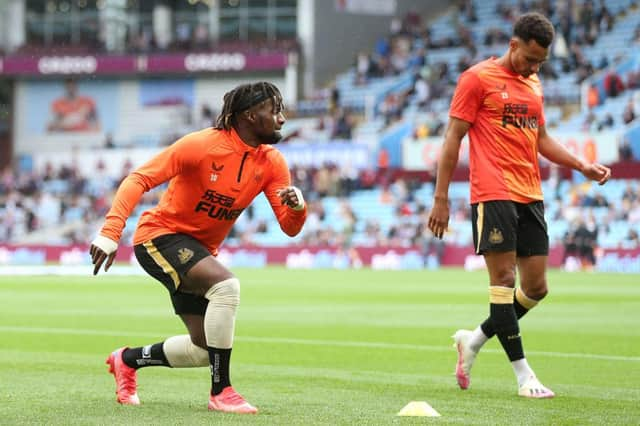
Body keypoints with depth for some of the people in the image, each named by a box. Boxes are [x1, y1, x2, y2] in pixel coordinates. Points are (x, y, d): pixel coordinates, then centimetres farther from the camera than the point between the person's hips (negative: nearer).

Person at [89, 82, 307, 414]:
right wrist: (111, 232, -33)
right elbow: (138, 180, -22)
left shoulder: (272, 163, -3)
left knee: (204, 350, 6)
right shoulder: (202, 145, -21)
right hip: (160, 235, -8)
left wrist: (297, 205, -28)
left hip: (199, 250, 8)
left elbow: (290, 227, -4)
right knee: (226, 285, -32)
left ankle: (129, 359, 31)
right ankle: (221, 392, -23)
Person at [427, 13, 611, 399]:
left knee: (536, 287, 4)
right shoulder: (478, 78, -3)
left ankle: (474, 340, 23)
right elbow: (453, 139, -4)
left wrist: (583, 166, 14)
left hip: (530, 196, 7)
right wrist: (441, 198, -7)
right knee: (504, 278, -8)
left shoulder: (534, 85, 18)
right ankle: (524, 375, -6)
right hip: (493, 193, -7)